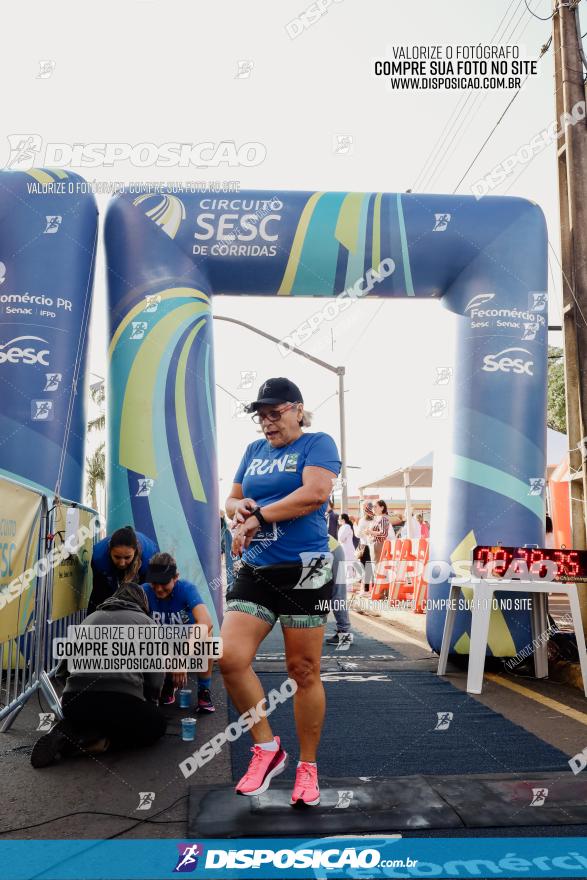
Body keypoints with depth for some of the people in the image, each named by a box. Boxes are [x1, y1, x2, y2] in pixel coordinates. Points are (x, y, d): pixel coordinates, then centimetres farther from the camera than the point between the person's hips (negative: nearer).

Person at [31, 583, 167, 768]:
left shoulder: (91, 618, 29)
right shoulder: (146, 622, 17)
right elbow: (155, 674, 11)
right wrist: (149, 703, 31)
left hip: (74, 700, 5)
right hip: (121, 700, -5)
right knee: (157, 725, 24)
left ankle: (73, 731, 4)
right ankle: (100, 738, -2)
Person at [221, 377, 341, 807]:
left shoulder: (318, 443, -2)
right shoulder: (254, 450, 16)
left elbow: (315, 492, -18)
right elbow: (233, 499, 21)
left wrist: (258, 517, -15)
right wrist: (240, 508, -4)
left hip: (304, 570, -5)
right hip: (255, 571, 6)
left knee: (304, 671, 3)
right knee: (230, 659, -9)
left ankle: (308, 766, 22)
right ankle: (267, 747, 12)